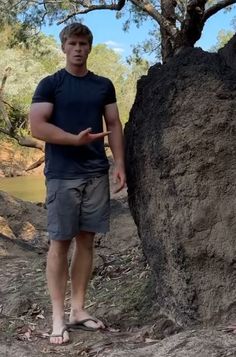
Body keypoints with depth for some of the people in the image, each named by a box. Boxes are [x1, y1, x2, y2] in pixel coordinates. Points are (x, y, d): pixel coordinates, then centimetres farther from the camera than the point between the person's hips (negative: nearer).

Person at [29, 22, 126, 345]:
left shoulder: (104, 85, 13)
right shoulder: (50, 84, 0)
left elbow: (114, 125, 13)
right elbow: (37, 126, -9)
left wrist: (119, 163, 2)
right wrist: (76, 139, -18)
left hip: (97, 173, 4)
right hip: (62, 175, -4)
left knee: (86, 240, 7)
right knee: (60, 242, -1)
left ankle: (78, 309, 17)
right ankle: (58, 316, 6)